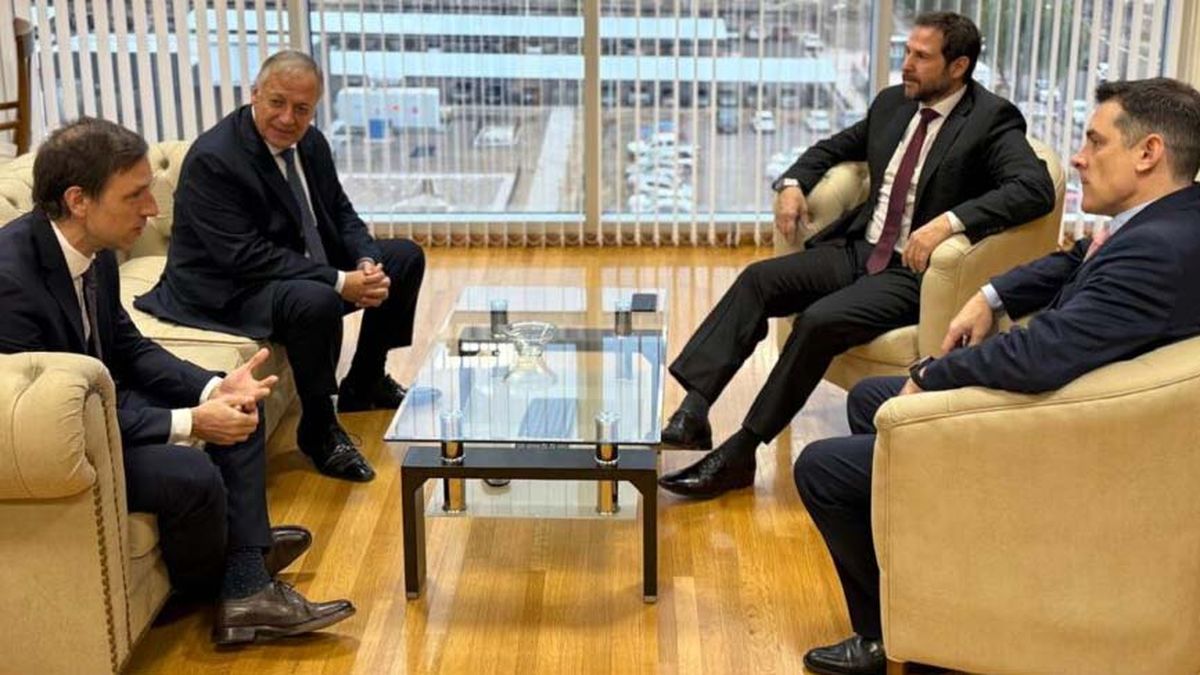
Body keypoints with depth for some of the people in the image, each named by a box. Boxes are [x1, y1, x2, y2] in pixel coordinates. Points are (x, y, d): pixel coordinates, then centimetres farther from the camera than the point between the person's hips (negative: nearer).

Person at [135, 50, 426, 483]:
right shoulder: (211, 159, -23)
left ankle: (364, 383, 23)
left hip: (306, 267, 9)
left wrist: (366, 263, -13)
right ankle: (319, 431, -15)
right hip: (227, 290, -9)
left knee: (406, 258, 10)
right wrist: (339, 282, -30)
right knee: (316, 302, -38)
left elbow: (341, 215, 9)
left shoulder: (310, 143, 2)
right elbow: (244, 257, -29)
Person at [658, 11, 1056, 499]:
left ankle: (739, 454, -20)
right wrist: (793, 183, 7)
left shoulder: (993, 120, -8)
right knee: (758, 280, -15)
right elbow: (835, 147, 28)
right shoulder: (892, 103, 13)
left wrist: (950, 220, -32)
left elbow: (1036, 189, -23)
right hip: (857, 249, 7)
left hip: (915, 271, -7)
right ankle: (693, 410, -23)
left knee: (821, 320, -29)